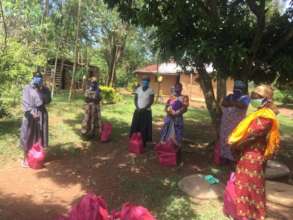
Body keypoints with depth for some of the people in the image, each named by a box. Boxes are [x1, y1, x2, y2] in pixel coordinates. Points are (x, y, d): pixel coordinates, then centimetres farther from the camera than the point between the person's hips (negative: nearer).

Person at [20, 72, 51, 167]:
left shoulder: (45, 89, 5)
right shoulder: (27, 88, -4)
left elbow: (48, 100, -3)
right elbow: (25, 102, -11)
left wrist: (41, 91, -15)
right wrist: (31, 112, -25)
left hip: (42, 114, 3)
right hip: (30, 114, -3)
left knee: (39, 136, 8)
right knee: (28, 136, 2)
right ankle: (25, 158, 14)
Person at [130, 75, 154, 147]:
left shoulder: (151, 91, -6)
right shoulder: (138, 89, 3)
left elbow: (151, 101, -8)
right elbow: (135, 99, 4)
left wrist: (144, 108, -16)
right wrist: (137, 108, -10)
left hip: (146, 111, -3)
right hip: (138, 111, 3)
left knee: (145, 127, -1)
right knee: (136, 126, 3)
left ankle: (144, 142, 7)